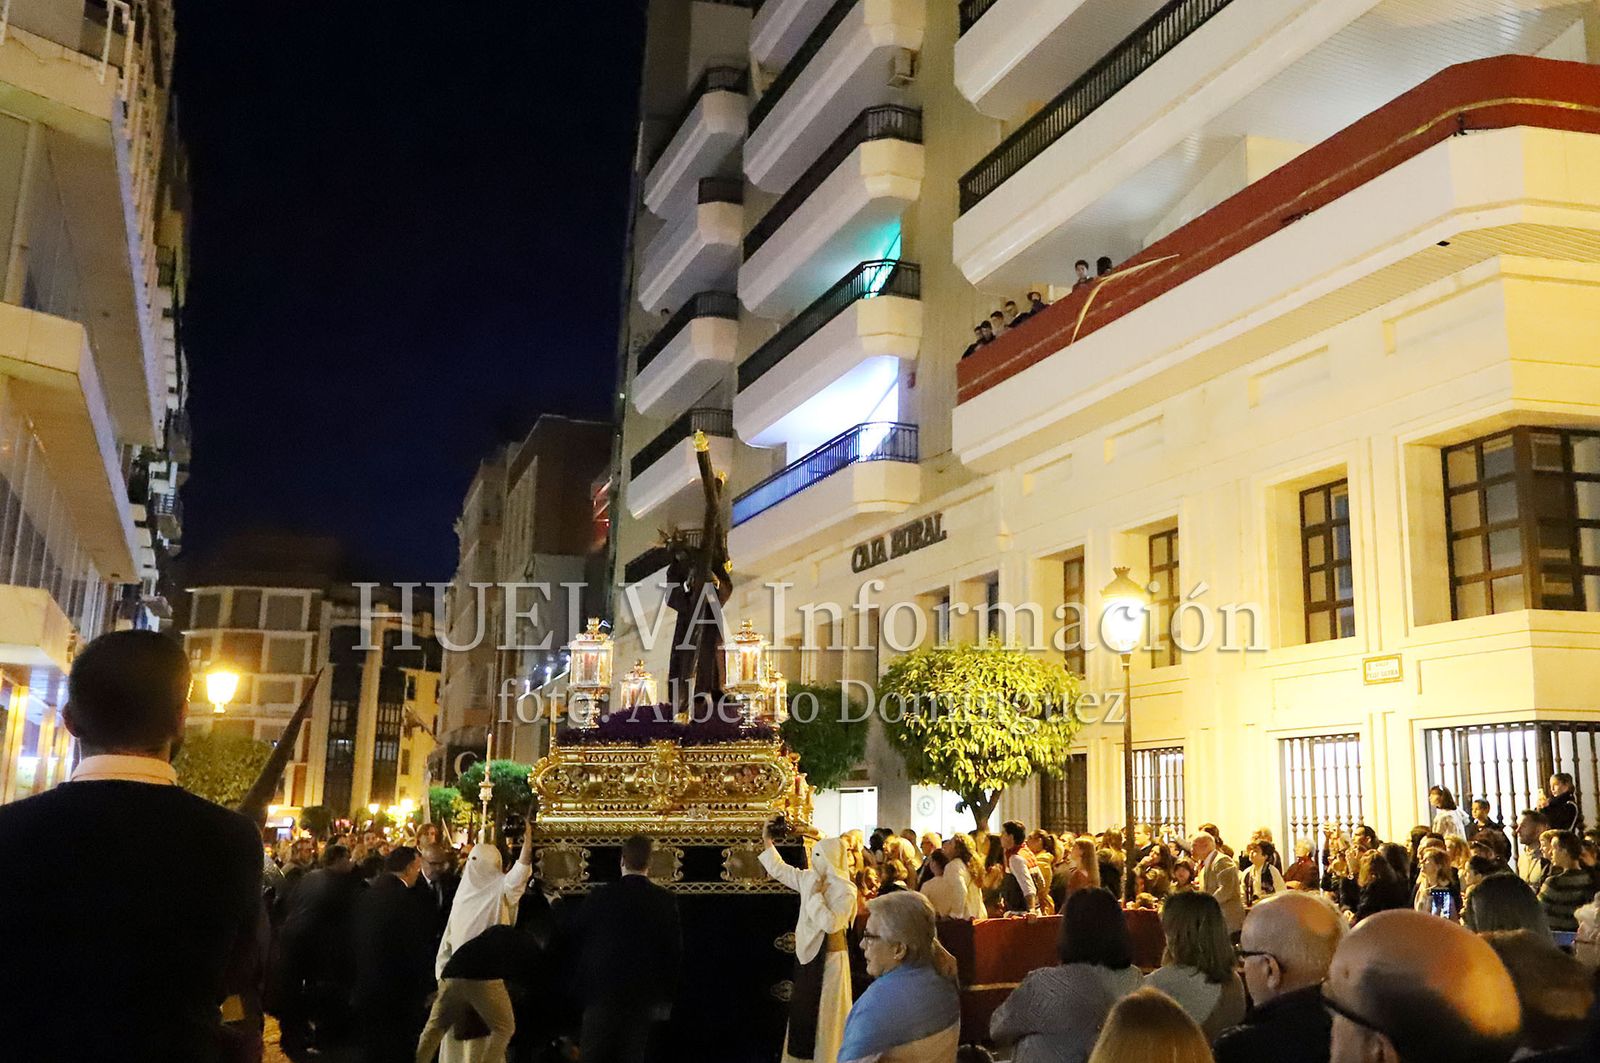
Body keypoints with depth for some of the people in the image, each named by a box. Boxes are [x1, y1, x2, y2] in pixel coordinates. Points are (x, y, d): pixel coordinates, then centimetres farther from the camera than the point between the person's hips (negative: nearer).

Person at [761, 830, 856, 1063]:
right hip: (807, 952, 7)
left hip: (829, 956, -7)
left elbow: (831, 923, -27)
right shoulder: (809, 879, 3)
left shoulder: (845, 890, -17)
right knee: (801, 1007, 15)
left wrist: (816, 894, -21)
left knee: (824, 1012, 1)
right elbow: (780, 870, 14)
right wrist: (768, 843, 11)